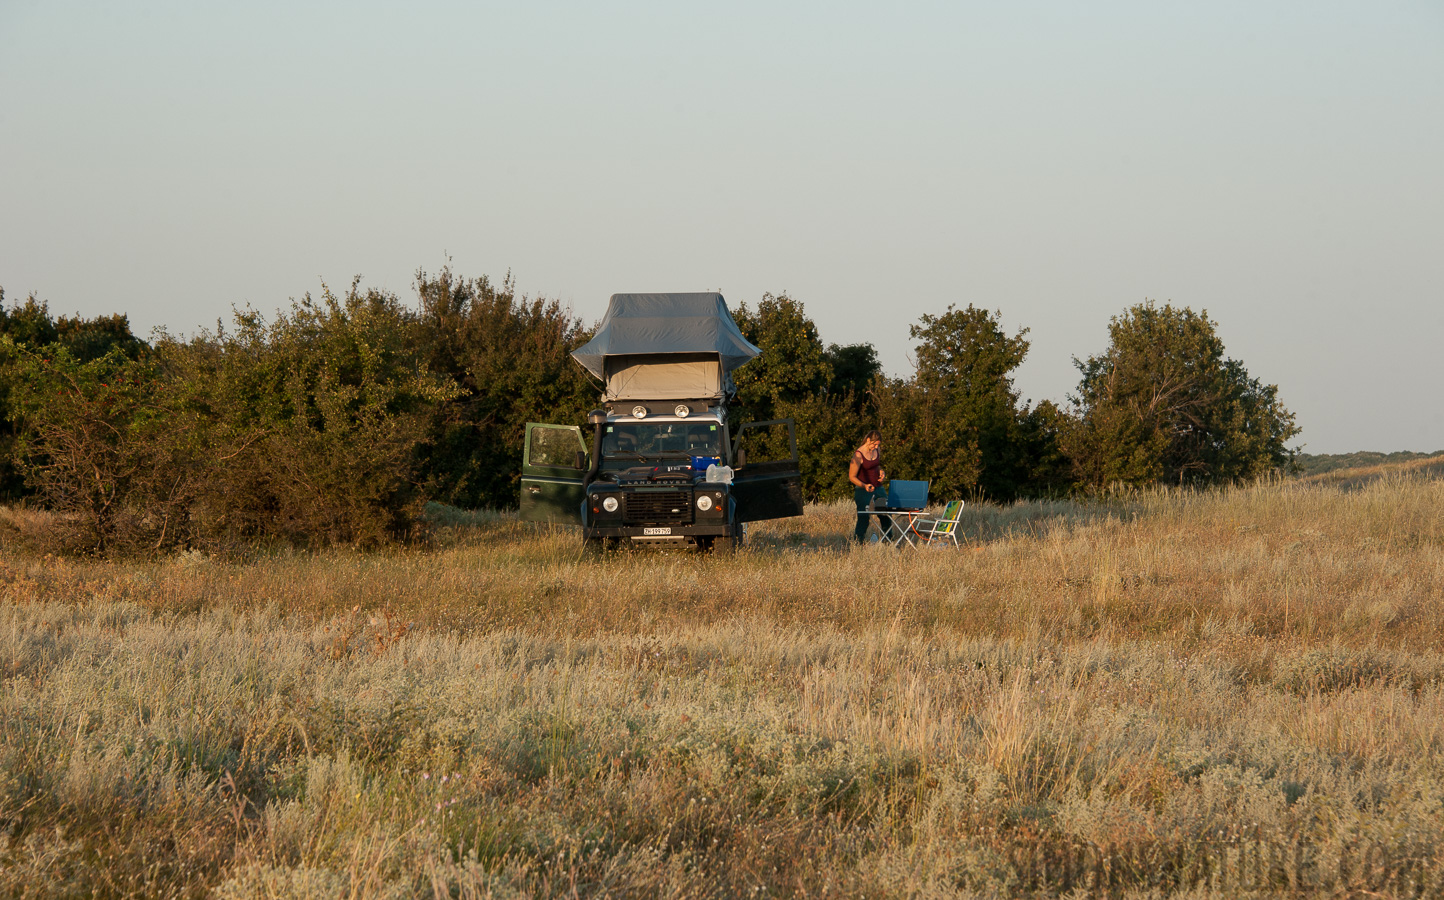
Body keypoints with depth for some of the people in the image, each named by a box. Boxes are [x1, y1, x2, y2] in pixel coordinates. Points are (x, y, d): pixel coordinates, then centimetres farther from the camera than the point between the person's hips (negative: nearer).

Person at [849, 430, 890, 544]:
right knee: (863, 519, -10)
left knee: (886, 517, 7)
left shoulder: (877, 450, 6)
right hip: (863, 491, -7)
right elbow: (852, 477, -13)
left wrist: (881, 472, 1)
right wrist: (864, 486, -28)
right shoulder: (858, 455, -15)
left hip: (878, 487, 7)